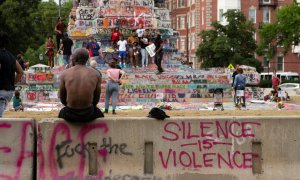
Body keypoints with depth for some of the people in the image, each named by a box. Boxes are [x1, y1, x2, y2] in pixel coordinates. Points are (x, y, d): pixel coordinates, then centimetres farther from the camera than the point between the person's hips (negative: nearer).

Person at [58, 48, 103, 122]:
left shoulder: (64, 74, -6)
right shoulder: (96, 74, -5)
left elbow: (62, 99, 3)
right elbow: (96, 99, 4)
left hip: (70, 115, 0)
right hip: (88, 114, 0)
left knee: (61, 113, 38)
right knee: (99, 113, 37)